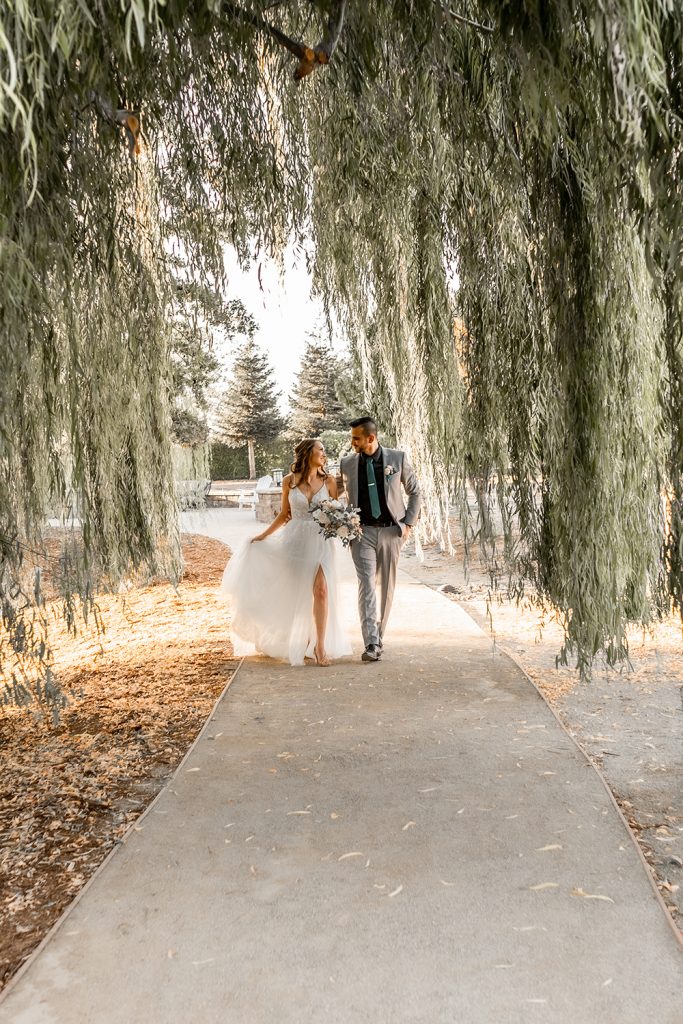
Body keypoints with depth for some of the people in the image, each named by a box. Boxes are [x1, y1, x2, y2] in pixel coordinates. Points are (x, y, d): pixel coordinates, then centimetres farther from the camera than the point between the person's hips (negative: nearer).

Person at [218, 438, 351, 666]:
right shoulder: (289, 481, 1)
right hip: (295, 540, 1)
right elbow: (284, 514, 10)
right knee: (296, 592, 8)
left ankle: (320, 646, -6)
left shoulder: (328, 481, 1)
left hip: (321, 541, -1)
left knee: (320, 590, -15)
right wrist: (263, 535, 11)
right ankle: (300, 643, 27)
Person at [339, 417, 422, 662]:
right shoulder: (347, 464, 4)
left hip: (391, 531, 0)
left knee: (387, 586, 8)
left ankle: (379, 636, 23)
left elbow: (415, 492, 9)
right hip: (362, 532, 0)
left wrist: (408, 523, 1)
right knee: (366, 585, -12)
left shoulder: (397, 458, -1)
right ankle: (371, 644, -13)